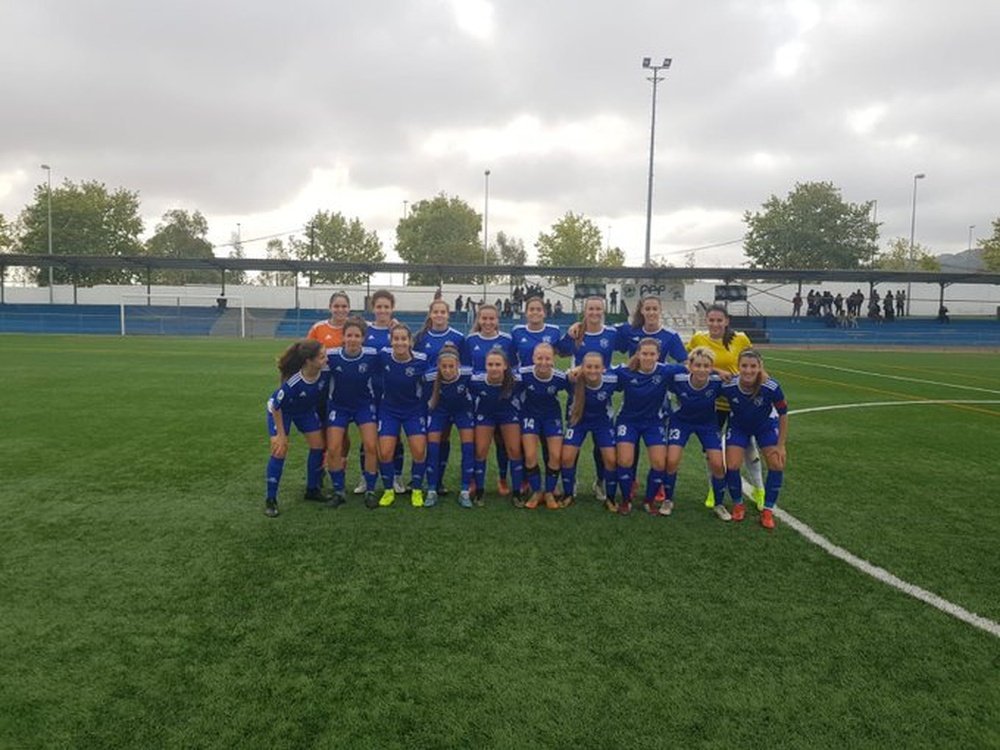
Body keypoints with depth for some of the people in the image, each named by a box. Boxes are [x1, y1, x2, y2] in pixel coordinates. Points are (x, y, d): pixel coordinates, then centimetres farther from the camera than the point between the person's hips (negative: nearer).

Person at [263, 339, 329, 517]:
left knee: (318, 445, 2)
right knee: (279, 451, -13)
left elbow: (324, 393, -5)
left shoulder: (325, 372, -29)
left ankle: (312, 489, 22)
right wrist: (281, 434, -18)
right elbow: (276, 406, -26)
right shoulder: (292, 383, -41)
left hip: (306, 409, 5)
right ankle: (270, 500, 1)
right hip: (280, 410, -5)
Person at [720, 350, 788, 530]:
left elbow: (783, 414, -18)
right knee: (732, 465, -13)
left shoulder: (771, 387, -33)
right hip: (738, 426, 0)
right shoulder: (728, 386, -33)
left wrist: (781, 445, -13)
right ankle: (738, 504, 15)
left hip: (766, 425, 0)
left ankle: (768, 510, 8)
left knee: (777, 464, -12)